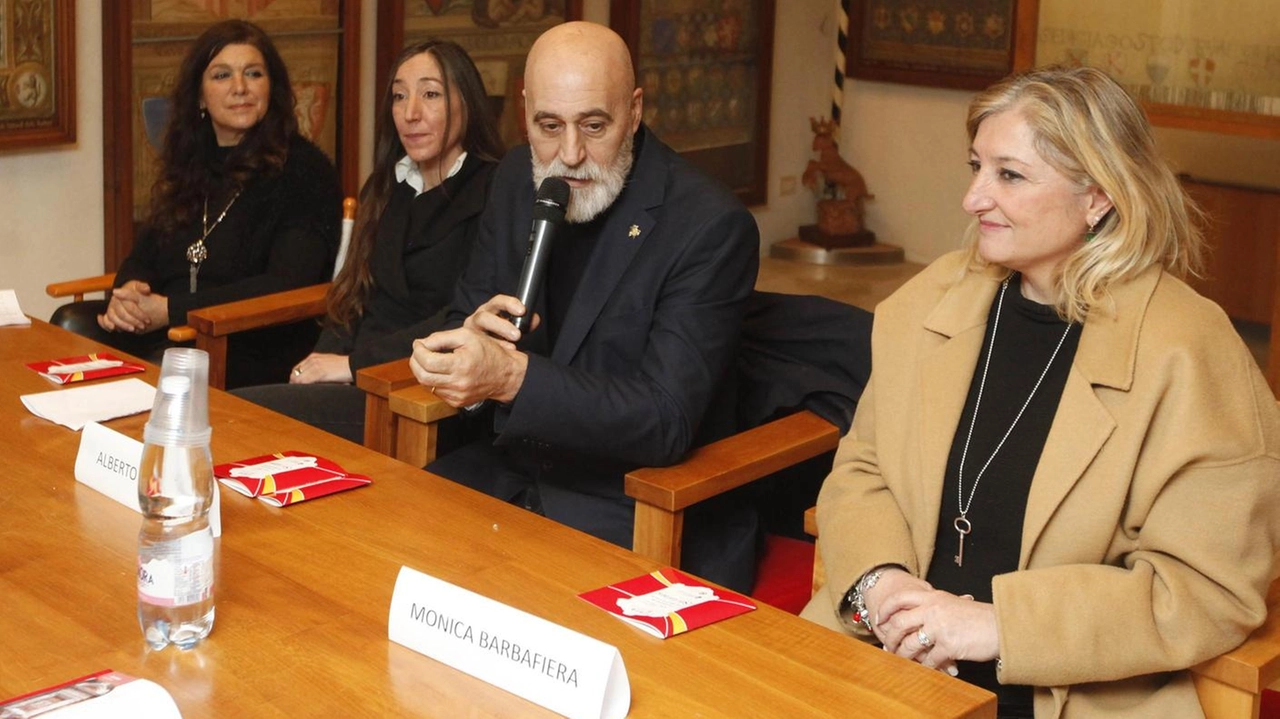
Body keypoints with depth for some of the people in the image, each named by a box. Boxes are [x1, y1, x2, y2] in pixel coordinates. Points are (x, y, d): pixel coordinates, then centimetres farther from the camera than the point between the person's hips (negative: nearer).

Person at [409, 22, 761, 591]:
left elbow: (667, 420, -22)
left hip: (634, 508, -6)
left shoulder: (711, 225, -17)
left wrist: (513, 375, -34)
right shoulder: (517, 180, 4)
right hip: (513, 474, 6)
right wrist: (473, 334, -16)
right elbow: (460, 319, 11)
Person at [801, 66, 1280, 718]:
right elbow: (859, 471, 11)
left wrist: (1000, 623, -18)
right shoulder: (929, 302, 6)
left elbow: (1212, 588, -11)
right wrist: (878, 580, -10)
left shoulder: (1191, 357, -10)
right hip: (891, 658, 5)